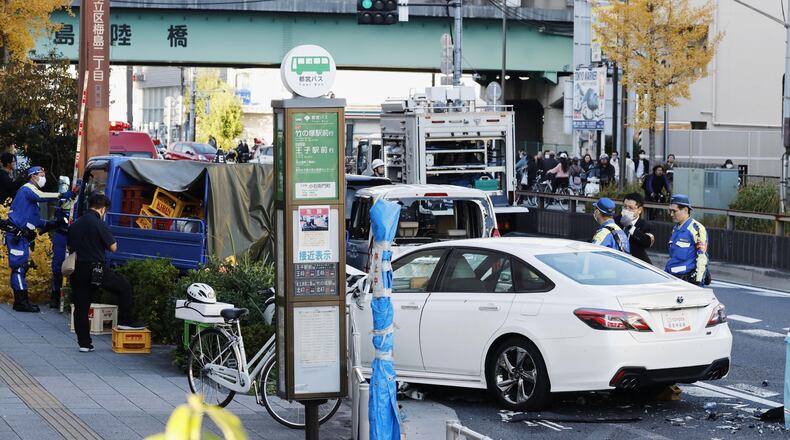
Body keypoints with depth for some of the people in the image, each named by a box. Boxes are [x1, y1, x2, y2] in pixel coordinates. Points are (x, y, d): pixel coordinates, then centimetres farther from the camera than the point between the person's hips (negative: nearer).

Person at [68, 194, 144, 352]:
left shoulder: (75, 225, 11)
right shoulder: (100, 225, -11)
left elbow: (69, 247, 18)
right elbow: (113, 247, -8)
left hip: (78, 270, 6)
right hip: (95, 269, -6)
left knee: (80, 307, 8)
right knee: (124, 286, 12)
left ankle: (84, 343, 9)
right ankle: (125, 321, 11)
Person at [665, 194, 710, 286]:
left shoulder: (696, 228, -11)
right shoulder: (675, 229, 17)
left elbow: (702, 257, -15)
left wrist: (698, 281, -18)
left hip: (689, 280, -9)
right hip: (672, 279, 9)